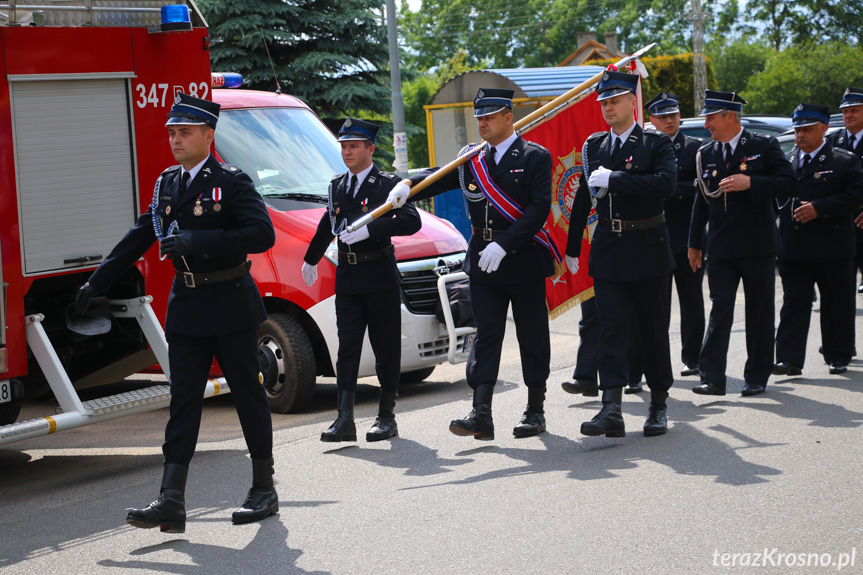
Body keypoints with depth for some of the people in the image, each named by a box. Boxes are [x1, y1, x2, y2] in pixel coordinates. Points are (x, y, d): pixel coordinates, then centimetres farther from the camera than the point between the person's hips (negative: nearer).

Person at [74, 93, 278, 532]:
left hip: (230, 303, -5)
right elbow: (137, 239, 16)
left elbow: (262, 235, -20)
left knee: (248, 395, 4)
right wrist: (96, 283, 13)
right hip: (186, 306, 6)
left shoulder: (232, 182, -9)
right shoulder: (166, 184, 11)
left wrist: (196, 241, -25)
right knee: (183, 400, 0)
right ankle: (171, 501, -3)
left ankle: (264, 490, 16)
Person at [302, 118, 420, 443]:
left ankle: (387, 416, 12)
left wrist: (369, 229, -26)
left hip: (380, 277, -5)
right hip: (347, 278, 5)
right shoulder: (337, 185, 12)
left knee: (386, 347, 3)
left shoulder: (388, 184, -6)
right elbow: (328, 225, 27)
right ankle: (345, 420, -4)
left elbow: (411, 221, -19)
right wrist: (311, 259, 37)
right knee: (347, 346, -1)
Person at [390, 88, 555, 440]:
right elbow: (436, 179, 3)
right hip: (482, 262, 4)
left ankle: (536, 411, 17)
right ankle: (481, 414, -8)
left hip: (524, 261, -4)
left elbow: (539, 208, -13)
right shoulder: (471, 159, 11)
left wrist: (504, 245, -20)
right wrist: (407, 187, -19)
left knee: (532, 337, 6)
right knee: (485, 335, -2)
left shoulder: (535, 157, -4)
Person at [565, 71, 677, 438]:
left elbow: (666, 183, -21)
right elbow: (583, 197, 16)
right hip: (608, 250, 3)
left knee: (654, 329, 6)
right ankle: (612, 408, -12)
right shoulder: (594, 146, 11)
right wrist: (572, 247, 17)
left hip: (647, 249, -3)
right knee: (611, 329, -6)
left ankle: (658, 406, 19)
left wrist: (613, 179, -21)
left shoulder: (656, 143, -3)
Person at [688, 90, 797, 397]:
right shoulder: (706, 153, 9)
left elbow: (789, 185, -8)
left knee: (759, 313, 5)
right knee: (719, 311, -4)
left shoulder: (764, 146, -2)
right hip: (721, 247, 2)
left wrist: (750, 183, -20)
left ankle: (757, 377, 16)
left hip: (758, 246, -2)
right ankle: (712, 378, -6)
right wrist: (695, 243, 15)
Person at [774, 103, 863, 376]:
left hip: (832, 249, -3)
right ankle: (790, 359, -1)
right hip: (792, 248, 3)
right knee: (793, 303, 0)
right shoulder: (786, 161, 11)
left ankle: (838, 357, 19)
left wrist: (819, 208, -18)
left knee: (836, 304, 7)